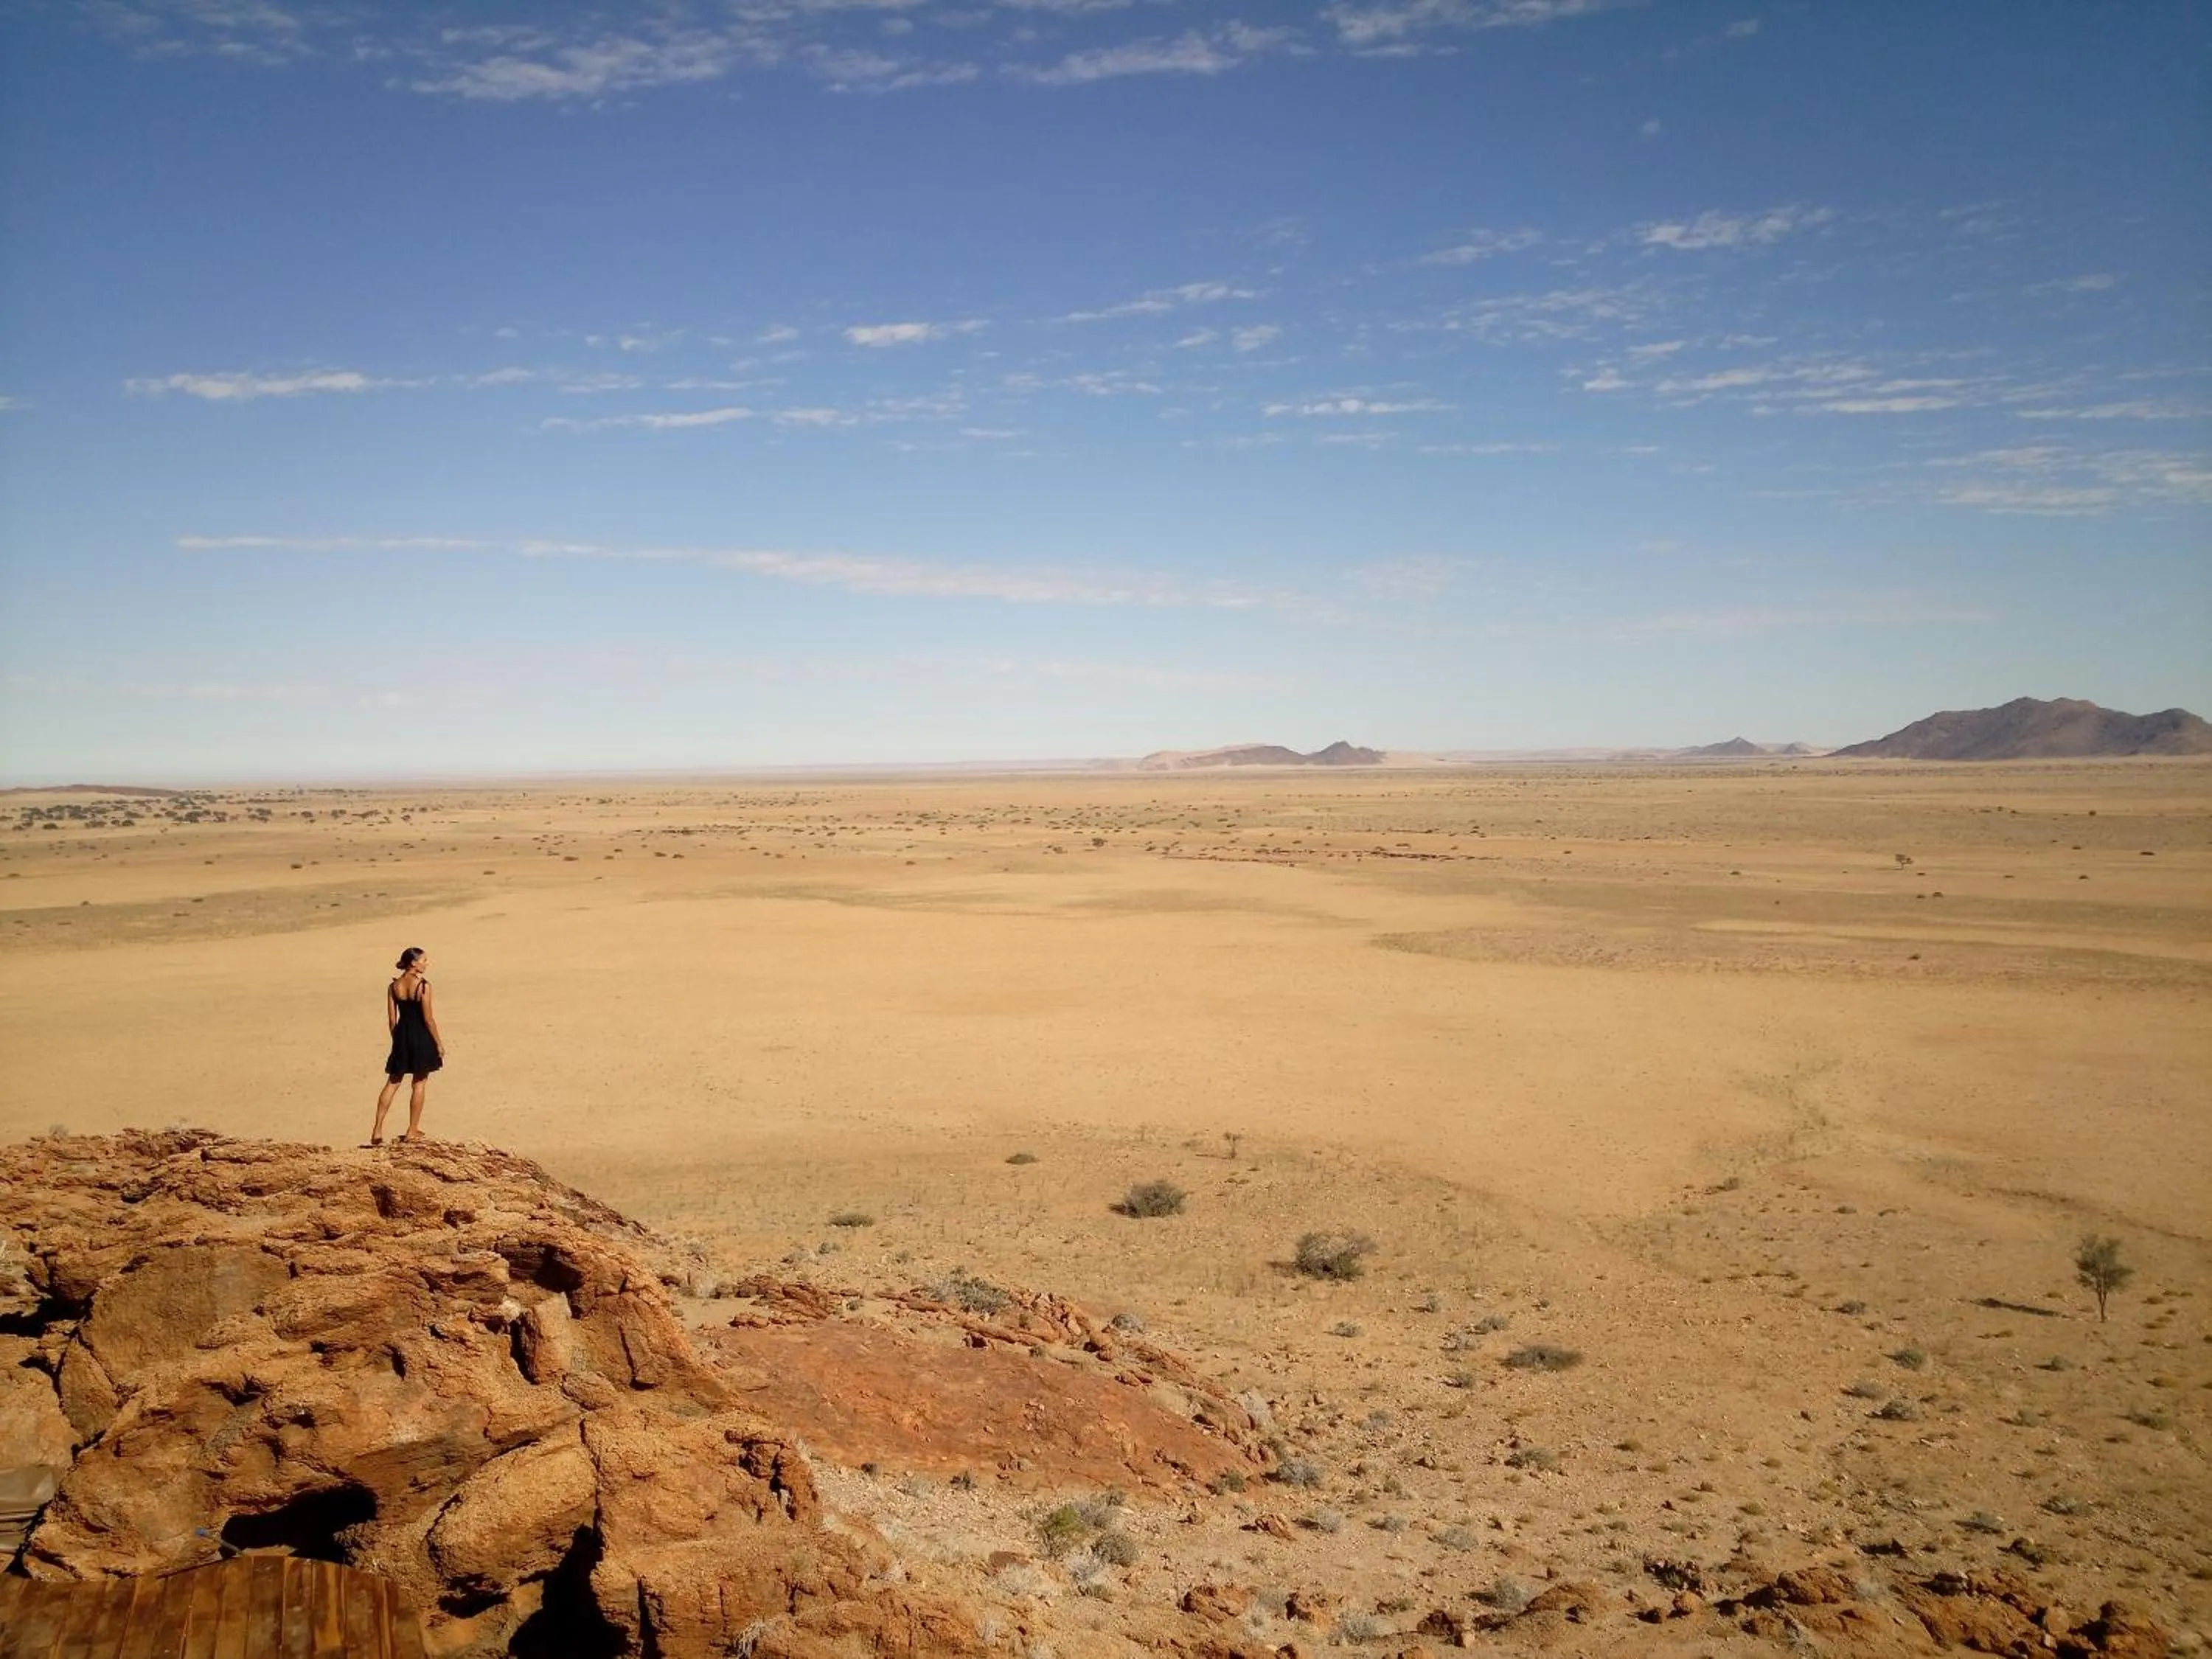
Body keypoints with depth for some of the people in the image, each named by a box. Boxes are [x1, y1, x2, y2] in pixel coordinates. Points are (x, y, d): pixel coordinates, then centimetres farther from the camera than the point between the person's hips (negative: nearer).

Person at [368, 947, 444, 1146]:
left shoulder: (393, 986, 2)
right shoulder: (423, 986, -14)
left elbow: (392, 1020, 5)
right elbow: (428, 1019, -14)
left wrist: (397, 1041, 17)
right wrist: (439, 1043, -5)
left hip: (401, 1036, 5)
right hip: (422, 1037, -5)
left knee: (392, 1082, 12)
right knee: (420, 1083, 8)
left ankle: (377, 1130, 8)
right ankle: (412, 1131, 14)